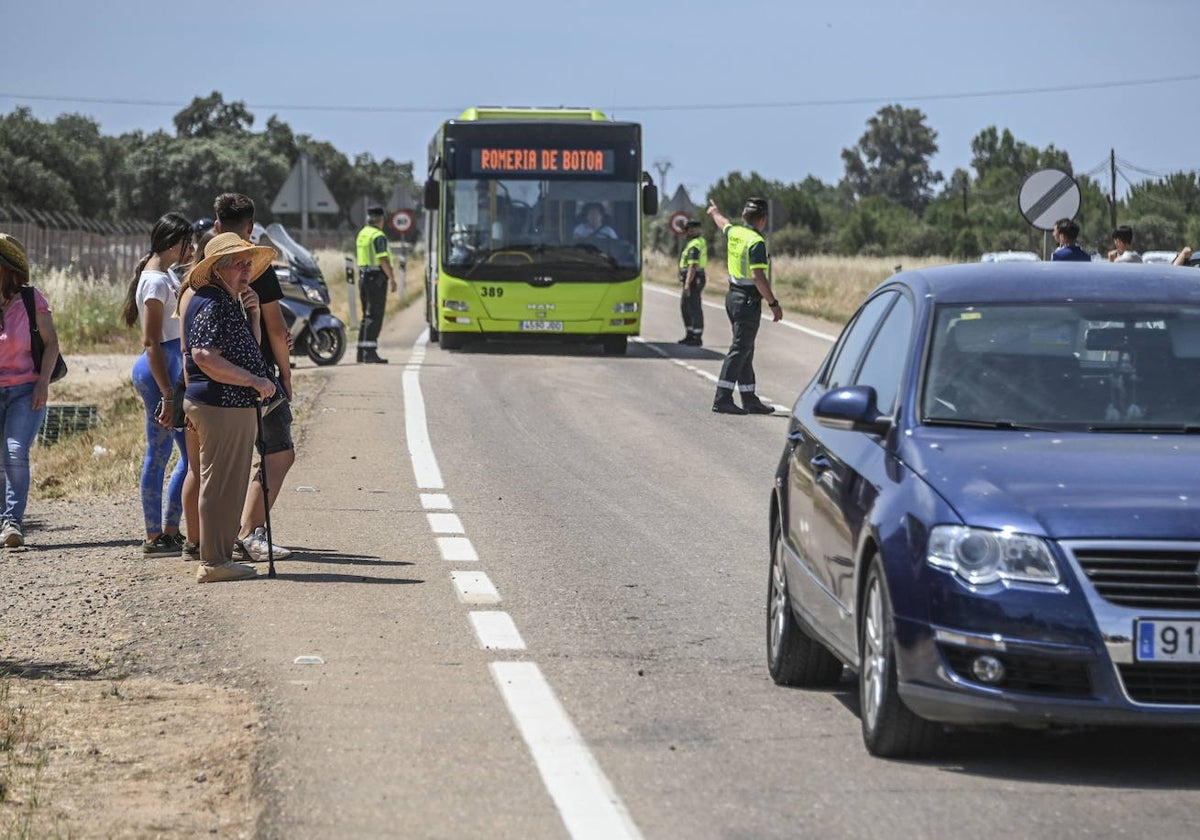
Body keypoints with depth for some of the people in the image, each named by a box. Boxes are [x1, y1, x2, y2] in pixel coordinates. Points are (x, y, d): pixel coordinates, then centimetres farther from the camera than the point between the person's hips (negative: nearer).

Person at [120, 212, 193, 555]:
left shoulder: (165, 275, 16)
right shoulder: (156, 281, -14)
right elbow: (151, 343, -20)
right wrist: (167, 395, -22)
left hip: (172, 368, 10)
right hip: (159, 372, -10)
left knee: (191, 453, 10)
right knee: (159, 455, -3)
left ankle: (170, 532, 16)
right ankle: (155, 536, 3)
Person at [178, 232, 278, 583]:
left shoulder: (230, 303, 18)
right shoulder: (211, 304, -15)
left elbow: (249, 351, 24)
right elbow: (205, 357, -25)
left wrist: (253, 315, 7)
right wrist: (254, 381, -22)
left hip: (234, 407, 11)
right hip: (220, 406, -11)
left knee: (230, 485, 15)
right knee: (220, 484, -7)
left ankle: (219, 558, 21)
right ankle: (214, 563, -3)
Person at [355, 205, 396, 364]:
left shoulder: (361, 234, 14)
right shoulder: (378, 236, -14)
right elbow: (383, 260, -20)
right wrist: (392, 279, -16)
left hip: (364, 277, 9)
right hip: (377, 278, -9)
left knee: (367, 315, 14)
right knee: (375, 316, -10)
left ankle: (362, 351, 15)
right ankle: (370, 352, -15)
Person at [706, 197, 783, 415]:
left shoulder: (733, 233, 6)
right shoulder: (756, 242, -18)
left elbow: (723, 223, 31)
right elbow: (758, 277, -24)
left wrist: (714, 212, 54)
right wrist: (774, 303, -20)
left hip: (733, 296, 9)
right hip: (748, 299, -9)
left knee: (745, 350, 14)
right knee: (739, 350, -9)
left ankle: (749, 399, 18)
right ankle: (723, 398, -12)